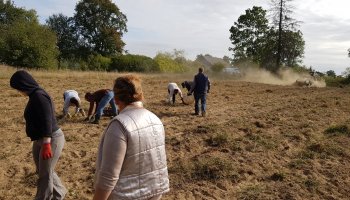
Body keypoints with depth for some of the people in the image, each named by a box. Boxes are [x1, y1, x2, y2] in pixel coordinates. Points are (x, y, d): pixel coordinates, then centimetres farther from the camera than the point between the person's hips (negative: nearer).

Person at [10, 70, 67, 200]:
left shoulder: (39, 96, -21)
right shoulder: (35, 95, 11)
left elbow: (47, 121, -27)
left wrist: (46, 144, -29)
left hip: (51, 139, -11)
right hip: (40, 139, 11)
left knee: (45, 175, 3)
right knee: (42, 171, 21)